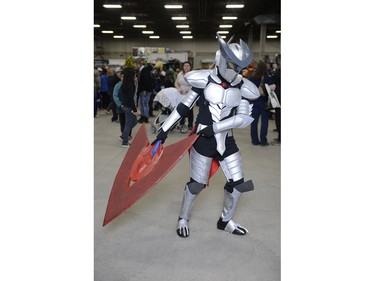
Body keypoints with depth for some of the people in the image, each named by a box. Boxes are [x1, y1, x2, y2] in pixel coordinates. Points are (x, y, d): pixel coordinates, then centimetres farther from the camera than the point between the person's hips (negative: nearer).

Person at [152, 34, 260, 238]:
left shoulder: (242, 88, -3)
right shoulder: (205, 80, -10)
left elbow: (244, 118, -8)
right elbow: (184, 106, -4)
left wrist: (216, 127, -19)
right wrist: (165, 129, -4)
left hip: (226, 140, 4)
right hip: (203, 140, -4)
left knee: (237, 183, 7)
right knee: (197, 184, 5)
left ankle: (225, 221, 31)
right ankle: (183, 220, 30)